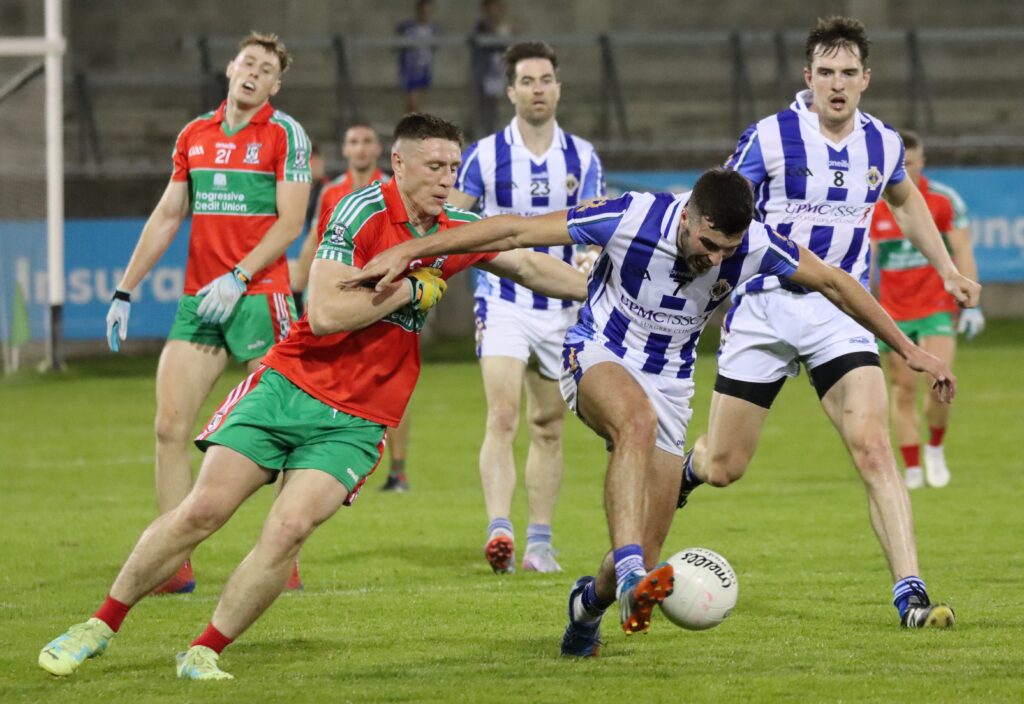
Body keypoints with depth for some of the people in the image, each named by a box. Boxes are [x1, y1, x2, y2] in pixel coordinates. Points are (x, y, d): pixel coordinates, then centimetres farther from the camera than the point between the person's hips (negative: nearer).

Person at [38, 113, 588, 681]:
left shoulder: (455, 234, 4)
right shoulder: (364, 211, -13)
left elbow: (533, 267, 20)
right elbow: (324, 314, -19)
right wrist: (410, 288, -15)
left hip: (355, 422, 3)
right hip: (290, 384, -3)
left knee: (288, 529, -19)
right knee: (202, 510, -8)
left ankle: (204, 654, -6)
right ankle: (101, 626, 8)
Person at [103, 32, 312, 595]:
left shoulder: (284, 135, -1)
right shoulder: (194, 135, 14)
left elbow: (290, 221, -7)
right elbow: (167, 216, 18)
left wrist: (239, 276, -16)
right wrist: (125, 291, 15)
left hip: (259, 296, -5)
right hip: (197, 301, 5)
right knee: (169, 427, -3)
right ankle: (174, 566, 1)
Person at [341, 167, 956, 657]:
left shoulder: (754, 246, -19)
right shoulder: (631, 219, -27)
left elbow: (833, 282, -2)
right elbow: (517, 231, -21)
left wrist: (909, 349, 2)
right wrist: (411, 251, -23)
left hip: (669, 384, 3)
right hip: (598, 357, -3)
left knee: (646, 556, -2)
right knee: (638, 420, -41)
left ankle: (591, 603, 34)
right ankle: (630, 573, -49)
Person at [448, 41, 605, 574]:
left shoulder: (582, 158, 2)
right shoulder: (484, 156, -3)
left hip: (562, 306, 3)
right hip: (503, 304, -3)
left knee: (548, 428, 9)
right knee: (502, 419, -18)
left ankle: (540, 541, 17)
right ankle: (499, 531, -28)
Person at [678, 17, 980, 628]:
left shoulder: (883, 144, 2)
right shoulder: (770, 138, -11)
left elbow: (905, 199, 26)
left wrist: (946, 267, 24)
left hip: (839, 313, 2)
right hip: (764, 308, -2)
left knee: (873, 446, -19)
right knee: (724, 468, 5)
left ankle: (911, 594, -22)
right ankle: (682, 468, 44)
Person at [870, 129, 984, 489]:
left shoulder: (944, 200, -3)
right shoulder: (872, 207, 1)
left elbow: (963, 252, -2)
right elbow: (864, 261, 5)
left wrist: (971, 304, -8)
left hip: (937, 309, -2)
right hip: (894, 314, 2)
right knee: (904, 391, 1)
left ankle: (935, 448, 8)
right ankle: (912, 469, 8)